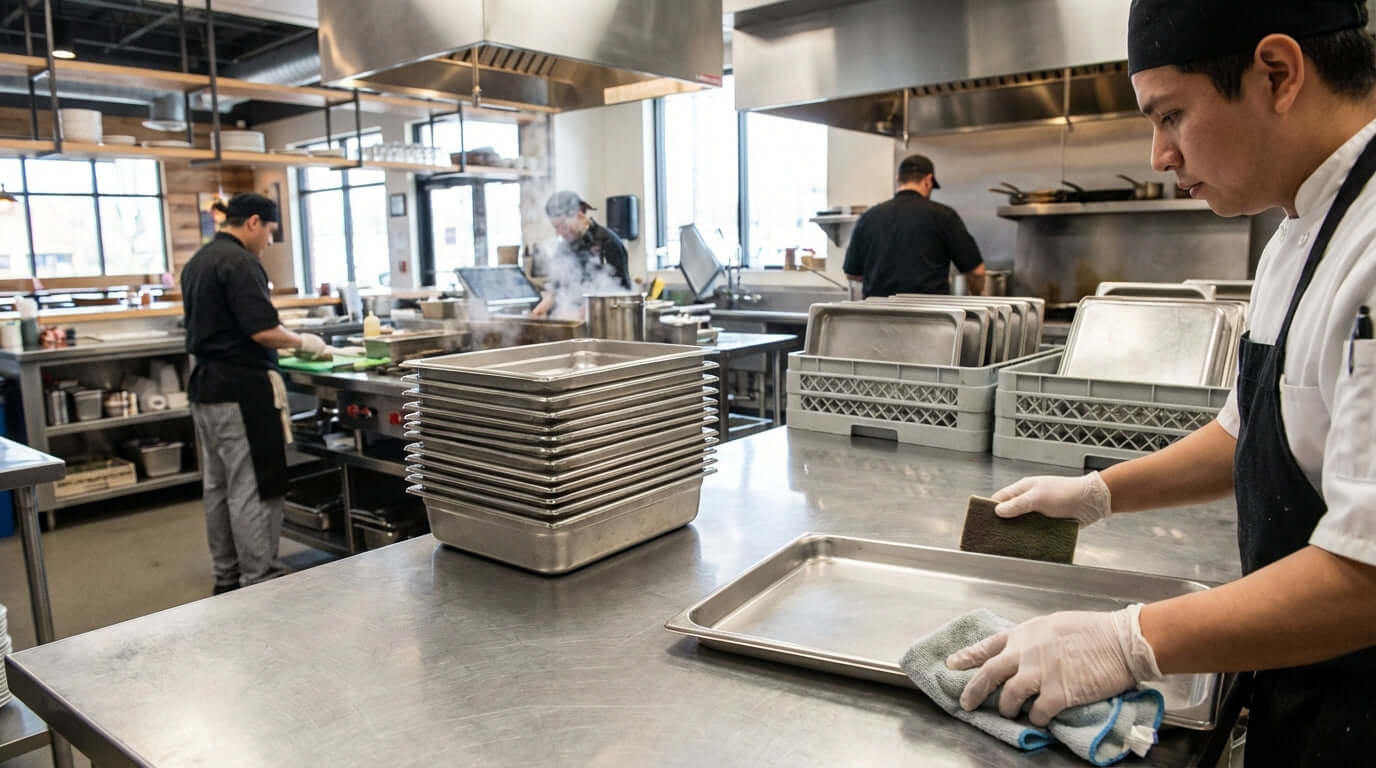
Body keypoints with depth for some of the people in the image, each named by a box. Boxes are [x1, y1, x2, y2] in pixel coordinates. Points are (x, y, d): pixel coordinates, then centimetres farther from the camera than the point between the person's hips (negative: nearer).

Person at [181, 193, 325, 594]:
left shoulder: (198, 261, 15)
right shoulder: (239, 262, -15)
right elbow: (262, 330, -22)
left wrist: (281, 344, 21)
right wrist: (303, 342, -5)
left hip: (205, 384, 10)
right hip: (240, 389, -10)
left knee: (218, 486, 15)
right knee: (254, 488, -5)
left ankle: (226, 577, 25)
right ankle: (260, 582, 1)